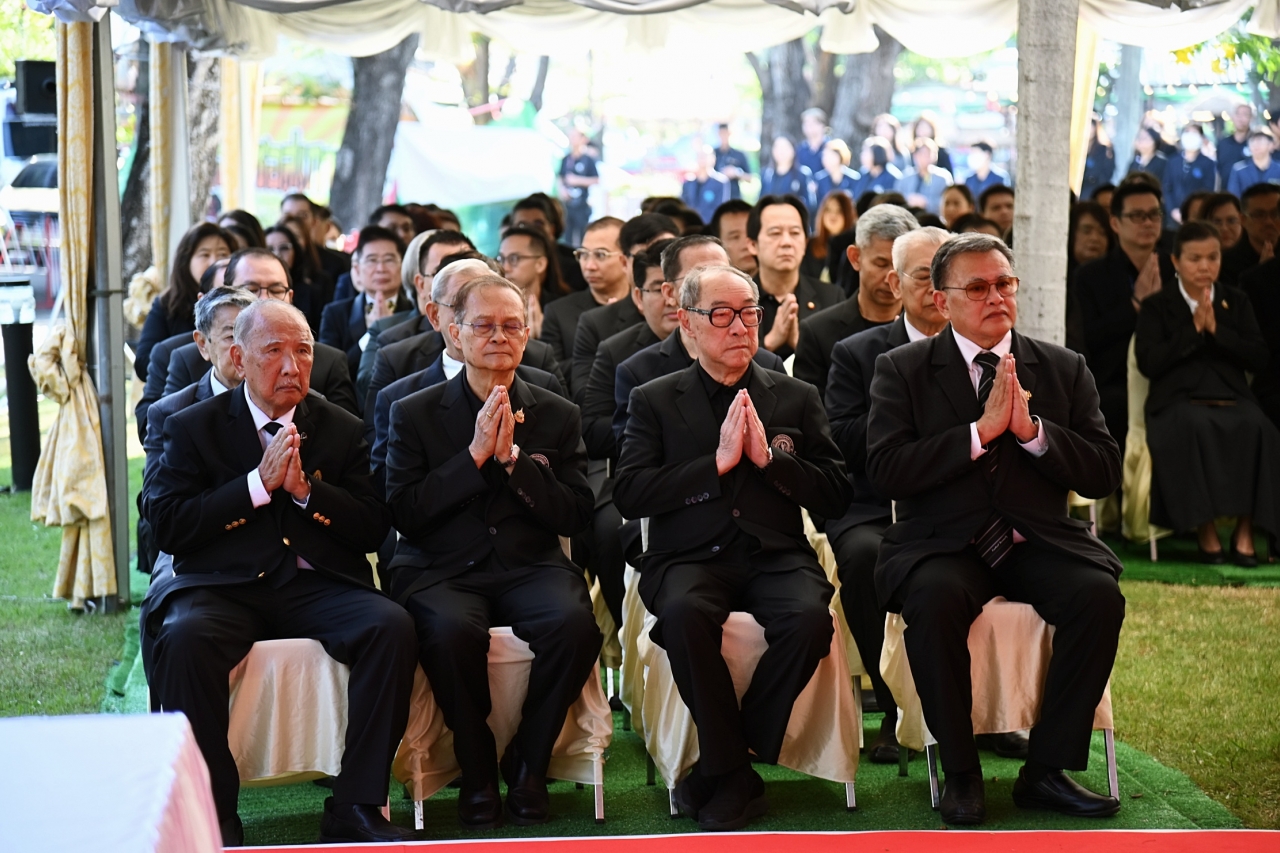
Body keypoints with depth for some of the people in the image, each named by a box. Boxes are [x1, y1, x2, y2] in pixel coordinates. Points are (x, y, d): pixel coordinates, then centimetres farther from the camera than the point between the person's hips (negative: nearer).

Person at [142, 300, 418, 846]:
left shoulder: (342, 430, 15)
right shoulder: (192, 428, 10)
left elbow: (373, 530, 7)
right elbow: (165, 527, -3)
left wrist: (305, 489, -9)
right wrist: (259, 484, -9)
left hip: (316, 587, 2)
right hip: (223, 588, -2)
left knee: (392, 627, -28)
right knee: (185, 637, -35)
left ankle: (355, 807, -22)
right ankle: (211, 815, -25)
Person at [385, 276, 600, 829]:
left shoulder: (558, 417, 12)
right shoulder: (414, 415, 8)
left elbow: (575, 517, 2)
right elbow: (403, 513, -3)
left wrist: (512, 457, -10)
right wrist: (474, 455, -11)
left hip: (530, 567, 2)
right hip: (442, 571, -2)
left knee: (575, 623, -31)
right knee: (452, 630, -36)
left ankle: (527, 764, -9)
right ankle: (478, 773, -12)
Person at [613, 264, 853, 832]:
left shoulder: (796, 398, 16)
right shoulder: (655, 401, 11)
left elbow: (836, 498, 8)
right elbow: (629, 495, -3)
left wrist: (769, 458, -6)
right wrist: (717, 463, -10)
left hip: (776, 556, 2)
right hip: (691, 557, -1)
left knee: (809, 616, -32)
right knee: (685, 612, -36)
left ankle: (723, 772, -15)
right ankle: (735, 770, -19)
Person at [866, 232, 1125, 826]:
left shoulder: (1064, 369, 12)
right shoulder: (902, 370, 5)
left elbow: (1104, 475, 4)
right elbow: (886, 471, -9)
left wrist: (1032, 430, -12)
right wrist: (981, 432, -15)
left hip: (1038, 541, 2)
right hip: (943, 547, -2)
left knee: (1099, 594, -27)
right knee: (934, 599, -35)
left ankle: (1047, 770, -15)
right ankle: (961, 772, -17)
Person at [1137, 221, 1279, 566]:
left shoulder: (1237, 302, 18)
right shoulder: (1156, 307, 10)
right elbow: (1148, 363, -4)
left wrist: (1216, 330, -4)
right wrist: (1193, 329, -7)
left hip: (1233, 398, 2)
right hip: (1178, 400, -2)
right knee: (1193, 427, -39)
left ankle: (1245, 530, -29)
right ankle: (1205, 530, -32)